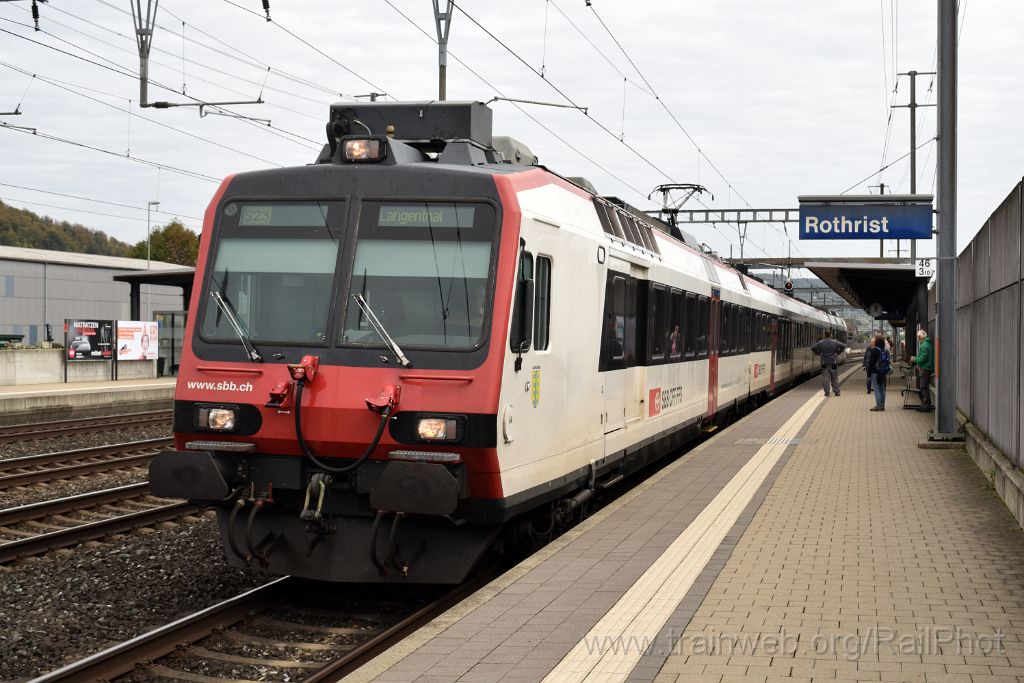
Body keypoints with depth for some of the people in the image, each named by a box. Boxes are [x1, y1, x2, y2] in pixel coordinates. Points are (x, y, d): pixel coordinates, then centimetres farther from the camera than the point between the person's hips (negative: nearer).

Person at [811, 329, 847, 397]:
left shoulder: (820, 343, -2)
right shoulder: (834, 342, -4)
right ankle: (837, 392, 8)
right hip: (833, 363, 0)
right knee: (835, 378, 8)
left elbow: (813, 348, -4)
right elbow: (843, 346, -9)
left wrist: (818, 353, 9)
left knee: (825, 378, 1)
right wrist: (838, 352, 4)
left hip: (824, 363, 0)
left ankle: (826, 393, -3)